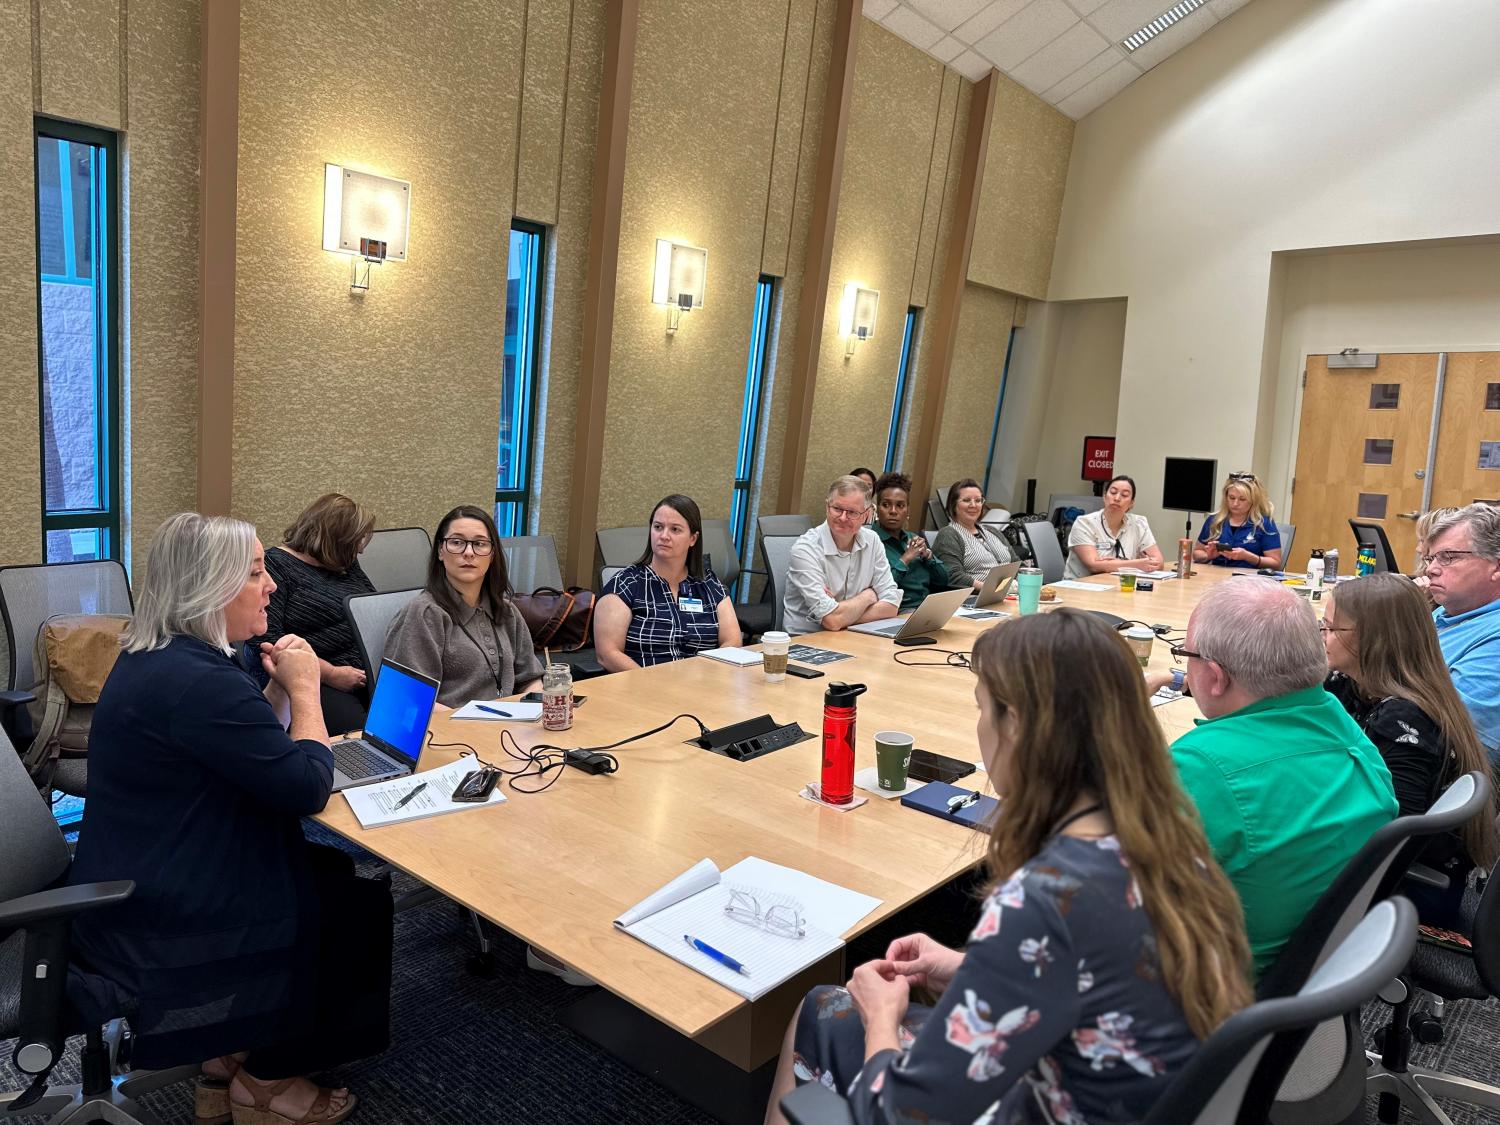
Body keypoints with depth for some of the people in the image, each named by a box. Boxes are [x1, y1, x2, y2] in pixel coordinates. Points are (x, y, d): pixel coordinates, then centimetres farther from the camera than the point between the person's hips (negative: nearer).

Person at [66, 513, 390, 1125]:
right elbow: (308, 788, -25)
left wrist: (279, 690, -2)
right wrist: (304, 689, -14)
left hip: (141, 888, 10)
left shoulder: (157, 658, 6)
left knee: (335, 875, 11)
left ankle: (233, 1053, 22)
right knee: (360, 906, 0)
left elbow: (252, 750, 15)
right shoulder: (197, 681, -29)